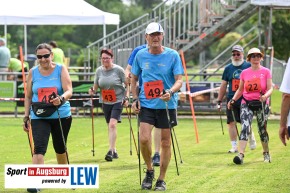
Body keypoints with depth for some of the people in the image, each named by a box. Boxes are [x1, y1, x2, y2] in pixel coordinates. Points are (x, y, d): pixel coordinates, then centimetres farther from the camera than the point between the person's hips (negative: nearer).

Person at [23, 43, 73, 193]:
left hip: (61, 115, 0)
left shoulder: (61, 70, -3)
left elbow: (69, 91, -14)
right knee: (39, 148, -16)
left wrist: (61, 99, -35)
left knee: (60, 148, 15)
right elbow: (28, 96, 9)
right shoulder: (33, 72, 2)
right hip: (39, 117, 0)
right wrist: (26, 117, 4)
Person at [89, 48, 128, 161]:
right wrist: (92, 91, -9)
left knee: (112, 124, -18)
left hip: (118, 101, -5)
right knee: (110, 126, 10)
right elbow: (96, 85, 12)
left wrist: (126, 98, -8)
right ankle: (114, 151, 21)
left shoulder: (118, 70, -8)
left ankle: (111, 151, -21)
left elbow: (127, 84, -2)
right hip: (105, 102, 5)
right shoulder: (99, 70, 4)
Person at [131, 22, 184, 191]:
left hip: (167, 105, -1)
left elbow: (179, 80, -8)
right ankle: (149, 171, 10)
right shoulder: (140, 55, 2)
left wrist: (170, 92, -28)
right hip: (146, 104, 1)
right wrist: (135, 99, 3)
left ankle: (161, 179, 18)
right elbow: (134, 78, 15)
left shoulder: (172, 55, -5)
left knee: (166, 142, 4)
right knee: (144, 139, -15)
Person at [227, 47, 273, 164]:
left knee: (262, 130, 7)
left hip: (261, 104, -1)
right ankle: (241, 155, -26)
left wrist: (265, 96, -24)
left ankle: (266, 153, 29)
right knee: (245, 128, -16)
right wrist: (233, 100, 2)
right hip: (246, 104, 1)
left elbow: (270, 88, -4)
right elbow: (240, 90, 16)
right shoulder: (244, 73, 9)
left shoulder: (266, 72, 1)